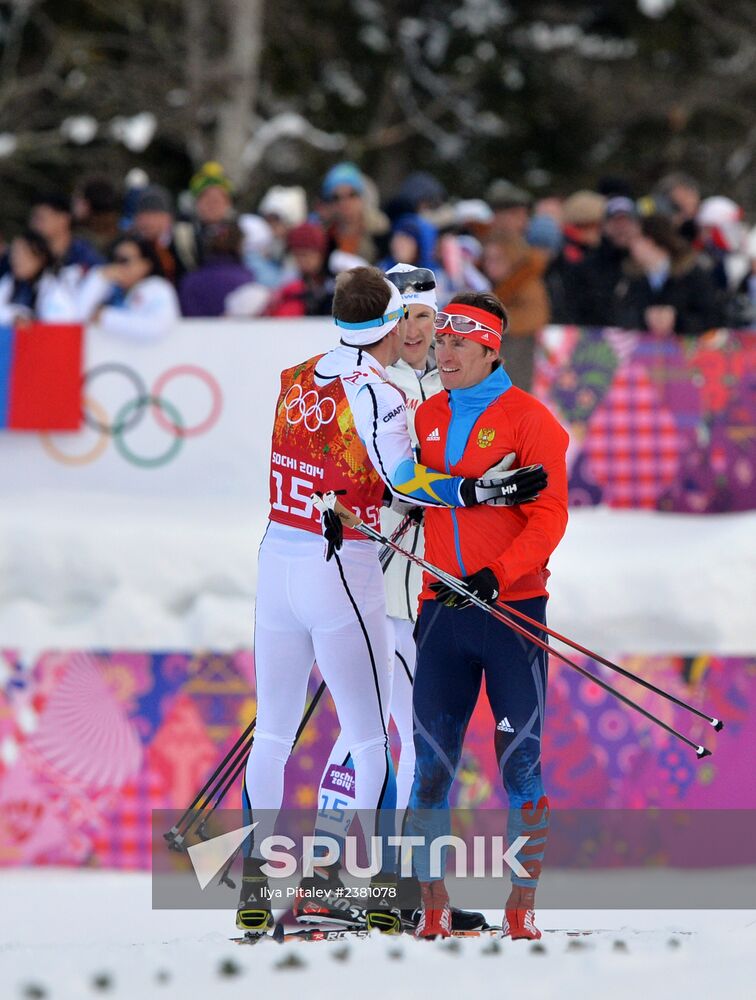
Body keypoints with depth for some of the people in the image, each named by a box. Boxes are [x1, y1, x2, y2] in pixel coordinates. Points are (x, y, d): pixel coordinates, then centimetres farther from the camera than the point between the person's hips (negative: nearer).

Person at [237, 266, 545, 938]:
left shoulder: (299, 380, 7)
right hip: (341, 573, -6)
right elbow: (404, 484, -17)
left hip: (277, 558, 6)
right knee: (371, 742, 2)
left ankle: (255, 891, 11)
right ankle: (375, 897, 0)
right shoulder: (376, 394, -14)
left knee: (273, 733, 12)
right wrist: (488, 490, -17)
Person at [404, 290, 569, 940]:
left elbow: (549, 516, -8)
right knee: (432, 758, -1)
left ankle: (522, 905, 4)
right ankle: (433, 903, 4)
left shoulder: (527, 418, -3)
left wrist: (495, 576, -19)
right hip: (442, 611, 4)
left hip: (512, 607, -4)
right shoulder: (425, 418, 11)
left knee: (520, 758, -1)